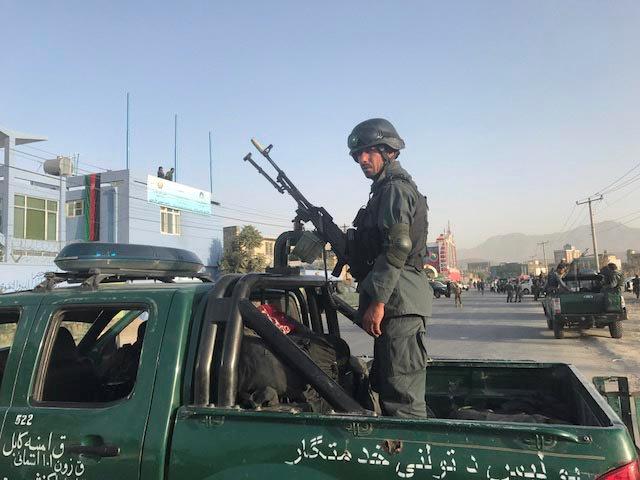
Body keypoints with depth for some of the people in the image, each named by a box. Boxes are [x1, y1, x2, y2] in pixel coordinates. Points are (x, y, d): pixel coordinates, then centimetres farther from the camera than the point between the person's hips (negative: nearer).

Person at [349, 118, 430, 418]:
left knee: (402, 396, -9)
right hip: (397, 303, 11)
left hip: (399, 304, -11)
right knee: (386, 384, 17)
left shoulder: (395, 188, -8)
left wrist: (377, 301, -21)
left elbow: (397, 246, -20)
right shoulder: (385, 189, 24)